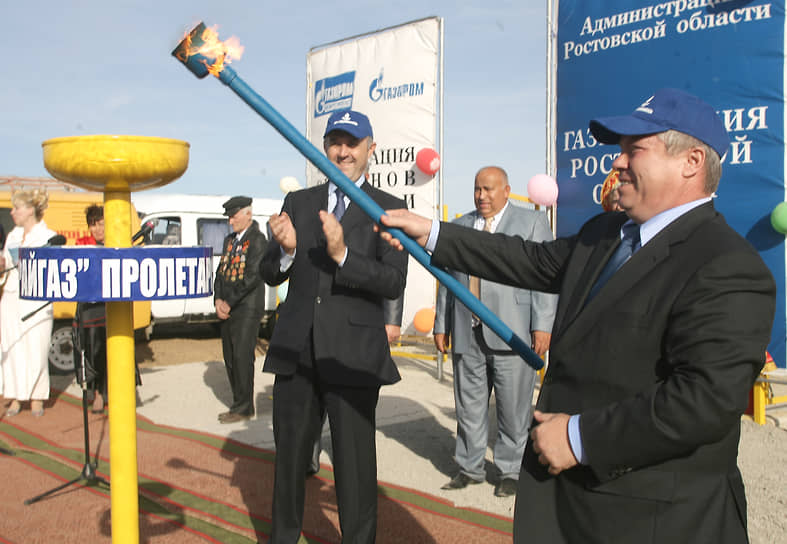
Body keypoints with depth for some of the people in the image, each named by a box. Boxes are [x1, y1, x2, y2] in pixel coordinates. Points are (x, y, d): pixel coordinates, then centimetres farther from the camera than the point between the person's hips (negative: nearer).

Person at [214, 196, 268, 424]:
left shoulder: (258, 240, -9)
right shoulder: (230, 240, 17)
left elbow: (253, 277, -16)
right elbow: (221, 271, 15)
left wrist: (229, 303, -13)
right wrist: (218, 300, -1)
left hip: (247, 309, -8)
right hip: (228, 310, 8)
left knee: (242, 357, -6)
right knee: (230, 358, 10)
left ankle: (243, 408, 3)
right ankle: (240, 405, 20)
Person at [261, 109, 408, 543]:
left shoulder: (388, 208, -1)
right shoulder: (298, 202, 9)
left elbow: (394, 283, -13)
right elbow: (270, 275, 8)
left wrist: (343, 254, -26)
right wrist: (286, 249, -14)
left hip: (352, 355, -3)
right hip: (296, 350, 4)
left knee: (355, 463, 4)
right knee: (289, 455, 17)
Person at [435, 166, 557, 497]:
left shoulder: (532, 222, 6)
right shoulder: (458, 227, 17)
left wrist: (542, 325, -9)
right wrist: (441, 325, 14)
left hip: (511, 333, -3)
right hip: (467, 335, 4)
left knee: (513, 408, 3)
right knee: (469, 405, 10)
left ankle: (511, 471, 19)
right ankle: (470, 468, 24)